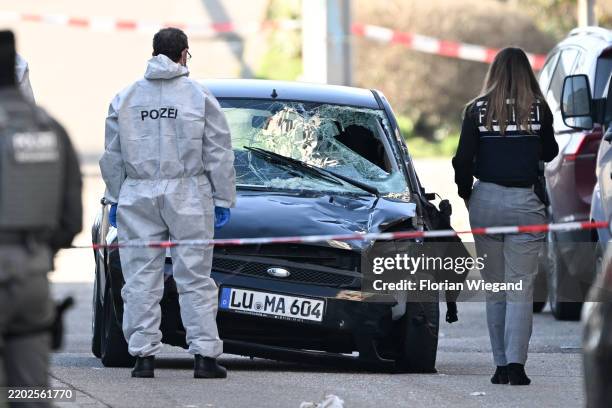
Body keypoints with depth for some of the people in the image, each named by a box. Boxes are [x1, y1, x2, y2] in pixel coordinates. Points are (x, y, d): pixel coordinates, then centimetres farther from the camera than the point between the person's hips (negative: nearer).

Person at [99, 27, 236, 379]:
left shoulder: (126, 99, 7)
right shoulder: (199, 96, -1)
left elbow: (112, 156, 10)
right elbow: (219, 155, -1)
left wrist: (115, 198, 18)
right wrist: (224, 200, 5)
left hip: (137, 196, 2)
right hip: (188, 196, -2)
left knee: (141, 278, 5)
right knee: (195, 278, 1)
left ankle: (144, 354, 2)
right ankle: (205, 355, -2)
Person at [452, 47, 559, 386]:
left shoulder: (477, 110, -2)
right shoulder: (538, 109, -3)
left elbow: (463, 160, -4)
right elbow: (549, 153, 10)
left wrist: (466, 194, 12)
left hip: (486, 202, 1)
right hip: (526, 204, -1)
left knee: (494, 288, 11)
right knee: (520, 288, -1)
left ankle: (501, 365, 11)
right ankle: (515, 363, -14)